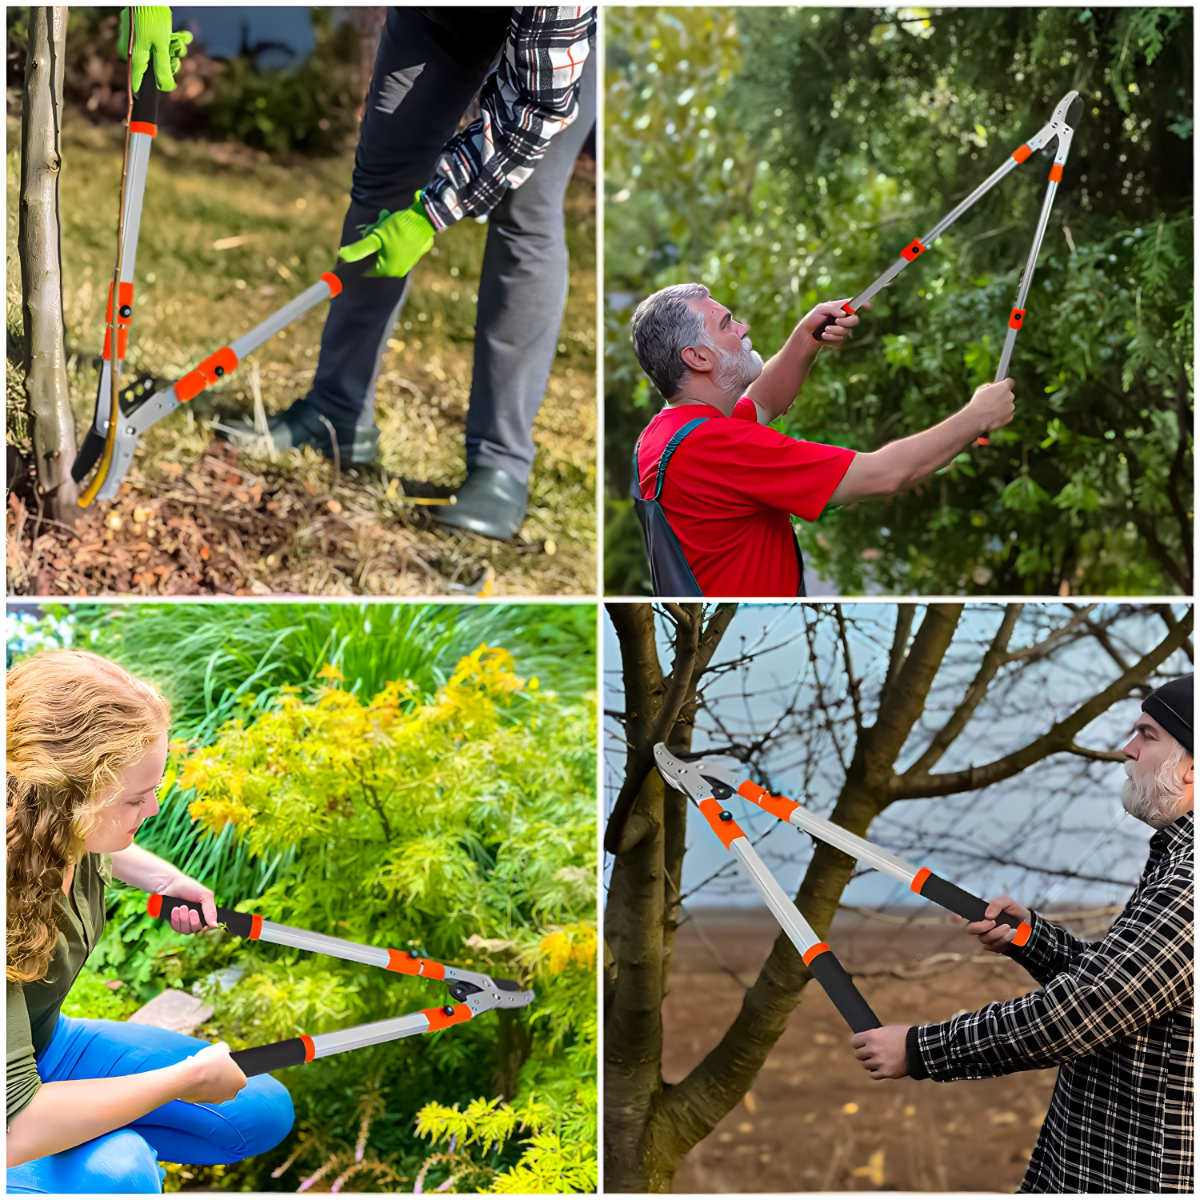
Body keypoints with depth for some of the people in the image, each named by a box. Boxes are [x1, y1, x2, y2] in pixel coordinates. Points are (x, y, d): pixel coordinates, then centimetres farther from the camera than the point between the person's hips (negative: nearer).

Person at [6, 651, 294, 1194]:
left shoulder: (63, 827, -15)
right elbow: (14, 1129, -38)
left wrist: (163, 879, 0)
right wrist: (187, 1078, -28)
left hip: (46, 1045, 8)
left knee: (264, 1111, 6)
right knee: (114, 1172, -35)